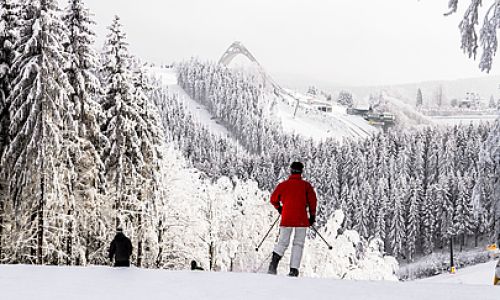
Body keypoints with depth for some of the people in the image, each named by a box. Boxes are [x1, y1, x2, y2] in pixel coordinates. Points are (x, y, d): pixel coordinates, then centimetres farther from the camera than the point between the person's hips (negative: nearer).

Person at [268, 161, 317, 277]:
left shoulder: (283, 185, 5)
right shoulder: (306, 185, 2)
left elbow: (273, 199, 11)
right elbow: (312, 201, -3)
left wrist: (279, 208, 29)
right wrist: (312, 216, 7)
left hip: (286, 218, 1)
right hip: (301, 219, -1)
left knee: (283, 242, 10)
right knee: (298, 244, 6)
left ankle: (274, 261, -14)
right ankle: (294, 270, -2)